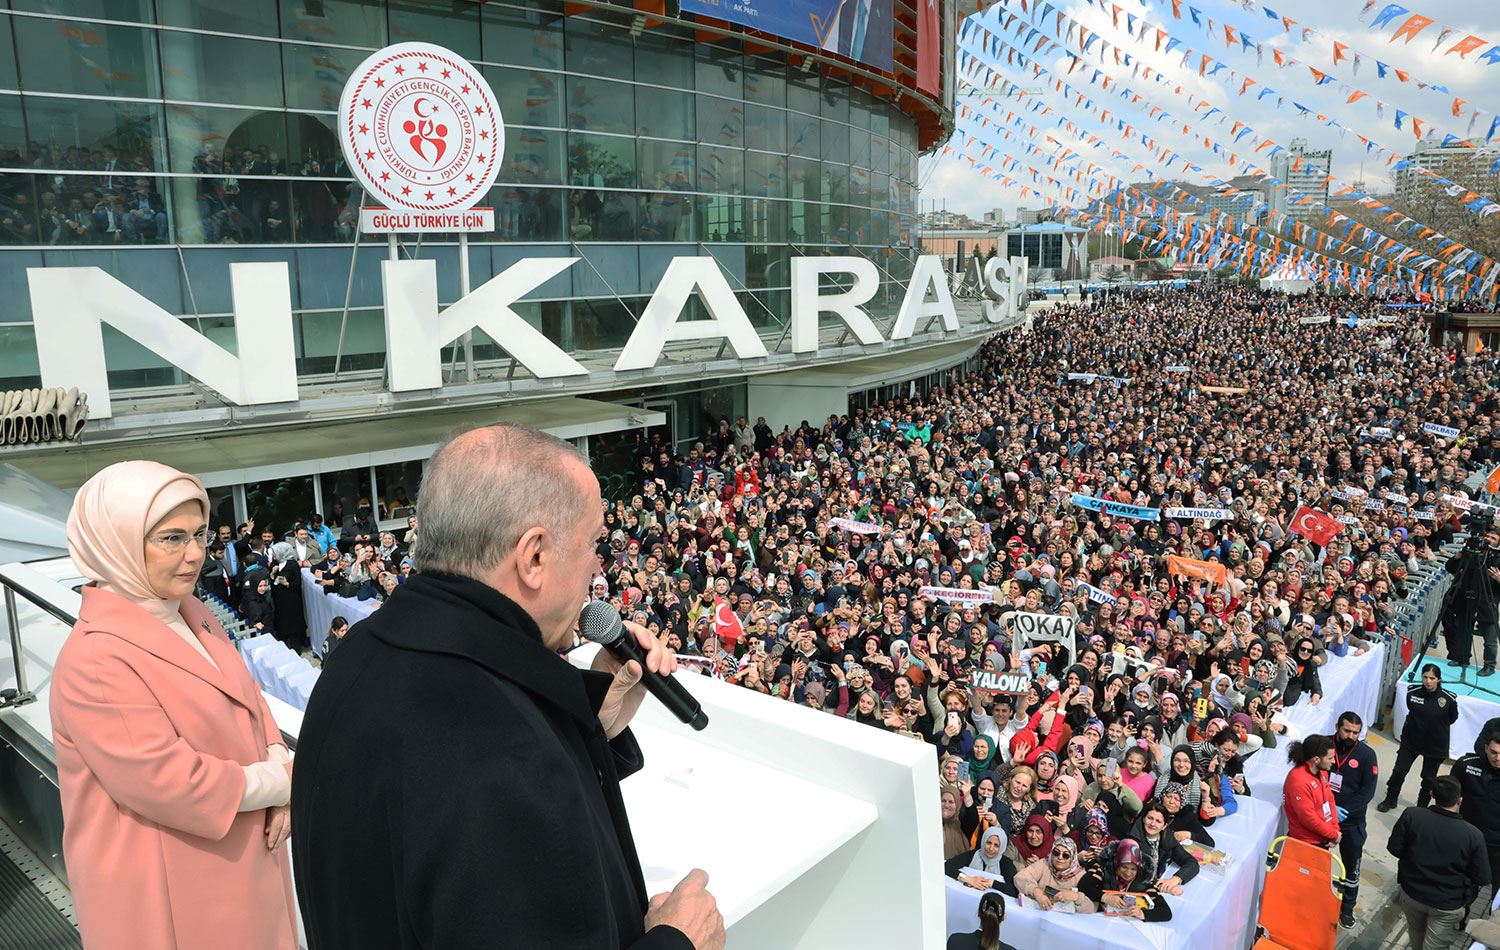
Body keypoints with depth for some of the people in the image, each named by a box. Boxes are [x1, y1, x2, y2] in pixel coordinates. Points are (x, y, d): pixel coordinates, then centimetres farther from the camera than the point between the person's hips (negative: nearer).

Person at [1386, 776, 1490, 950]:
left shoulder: (1411, 815, -21)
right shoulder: (1473, 835, -24)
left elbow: (1394, 848, -11)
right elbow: (1482, 879, -15)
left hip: (1411, 892, 2)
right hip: (1448, 906, -2)